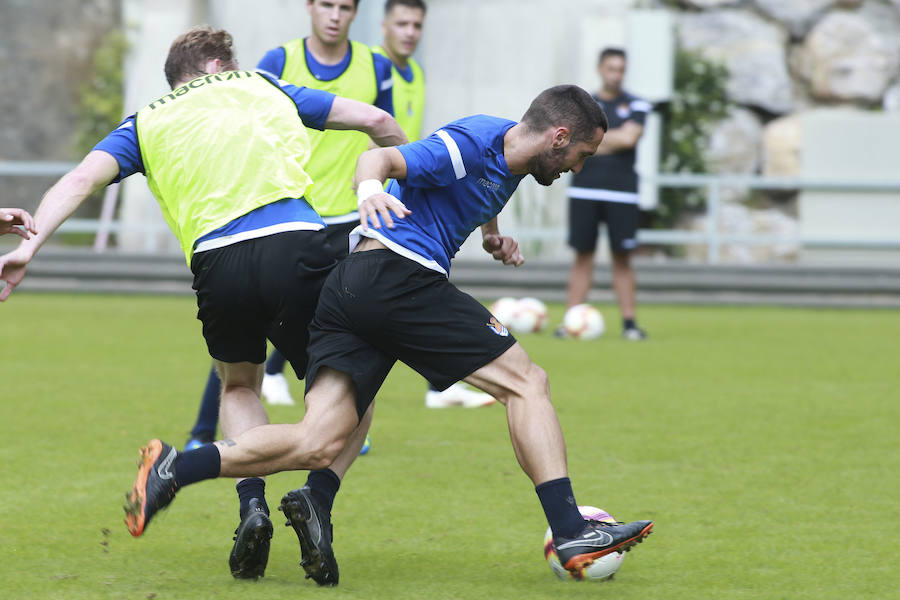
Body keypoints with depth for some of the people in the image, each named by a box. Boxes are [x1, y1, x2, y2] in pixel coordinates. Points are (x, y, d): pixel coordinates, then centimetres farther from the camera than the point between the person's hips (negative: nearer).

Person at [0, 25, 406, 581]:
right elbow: (377, 120, 23)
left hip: (217, 260, 1)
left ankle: (253, 506, 5)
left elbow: (83, 178, 7)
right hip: (295, 241, -1)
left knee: (240, 387, 29)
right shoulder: (262, 88, 26)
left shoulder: (146, 123, 25)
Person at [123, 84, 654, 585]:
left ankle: (173, 469, -14)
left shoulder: (512, 154, 22)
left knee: (320, 444, -5)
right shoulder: (473, 142, -7)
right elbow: (380, 157, -19)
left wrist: (492, 233, 30)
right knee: (526, 381, -3)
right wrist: (371, 187, -40)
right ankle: (571, 533, -8)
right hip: (399, 273, -9)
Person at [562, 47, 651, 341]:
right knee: (582, 256, 1)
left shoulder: (636, 105, 7)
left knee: (622, 258, -1)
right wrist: (616, 138, -8)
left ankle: (629, 322, 2)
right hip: (585, 191, 1)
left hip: (621, 193, -1)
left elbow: (629, 138, -10)